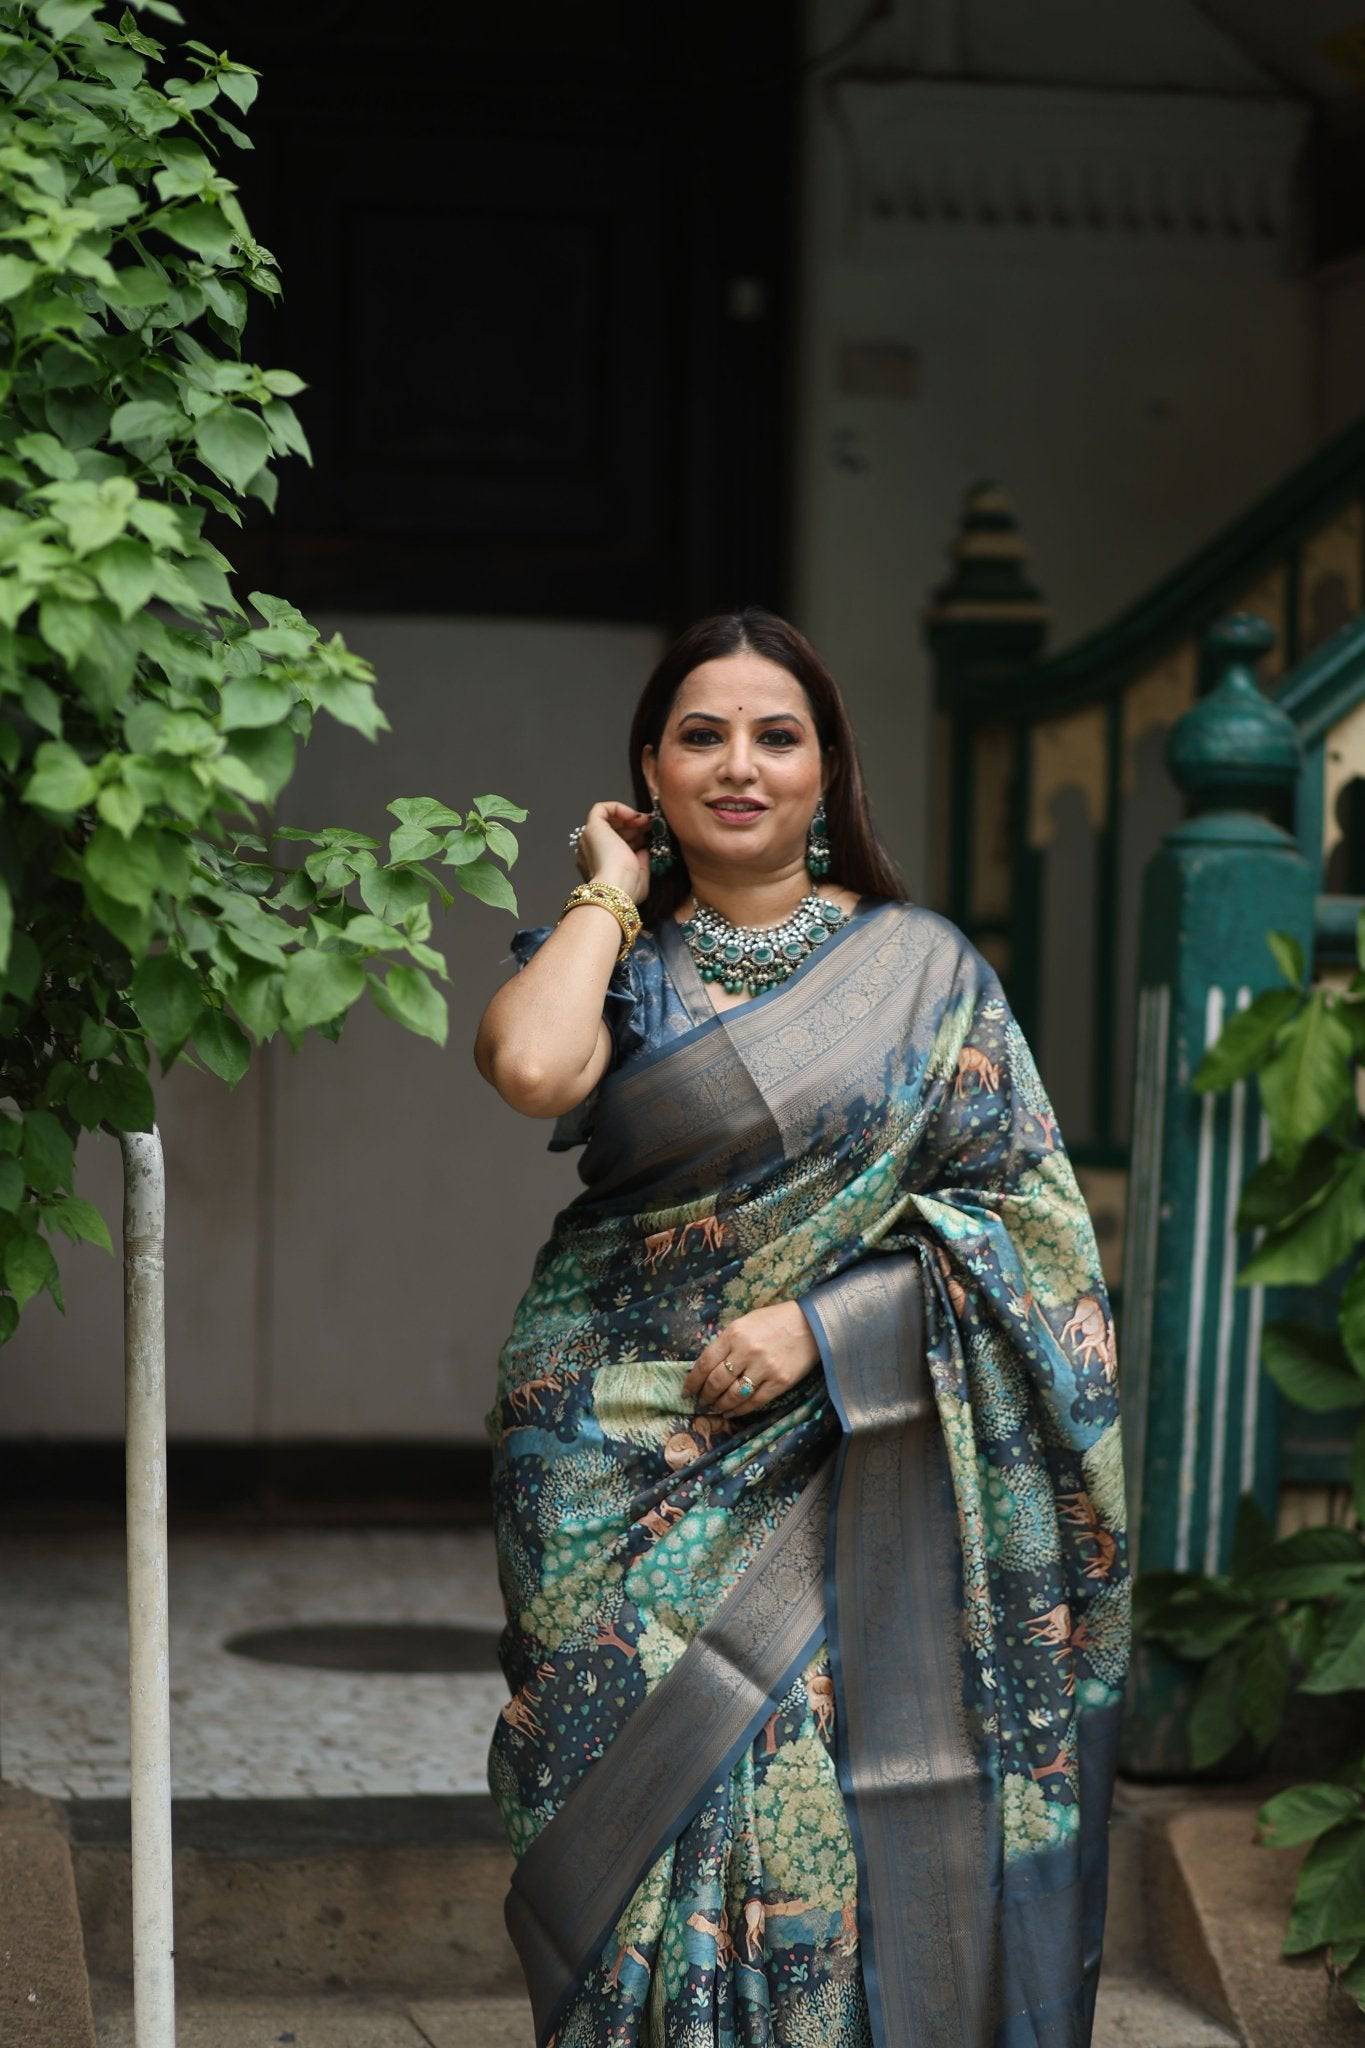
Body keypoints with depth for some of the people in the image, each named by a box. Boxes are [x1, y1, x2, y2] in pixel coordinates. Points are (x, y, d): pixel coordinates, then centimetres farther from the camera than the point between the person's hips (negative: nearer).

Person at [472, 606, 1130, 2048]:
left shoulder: (922, 968, 7)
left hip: (853, 1473, 0)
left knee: (842, 1835, -4)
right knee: (651, 1822, -2)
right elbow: (530, 1068, -17)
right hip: (635, 1478, 1)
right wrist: (610, 895, -2)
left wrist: (822, 1321, -11)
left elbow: (1023, 1211, 1)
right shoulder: (612, 959, 8)